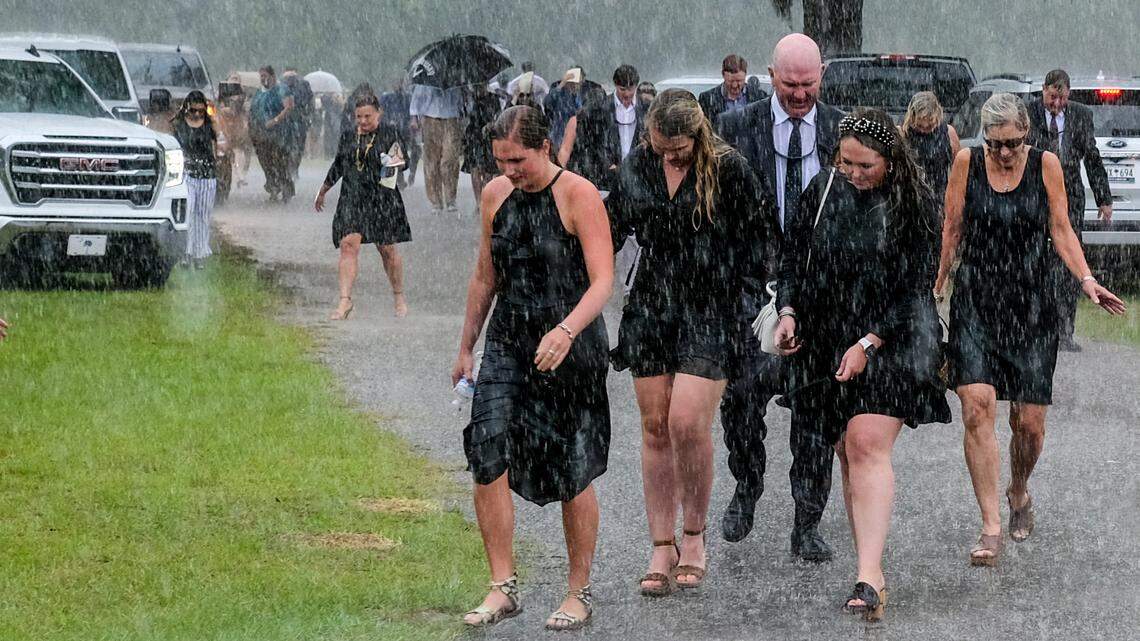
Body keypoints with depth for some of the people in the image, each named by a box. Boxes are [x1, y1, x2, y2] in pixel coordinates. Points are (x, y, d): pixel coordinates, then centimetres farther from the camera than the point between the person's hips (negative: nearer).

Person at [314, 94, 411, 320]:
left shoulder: (389, 134, -1)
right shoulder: (349, 136, 9)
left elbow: (403, 161, -1)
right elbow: (338, 166, 20)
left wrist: (395, 162, -25)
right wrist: (323, 191, 27)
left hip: (382, 198, -2)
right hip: (352, 198, 2)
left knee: (387, 249, 6)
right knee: (348, 244, -12)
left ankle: (399, 297, 24)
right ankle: (345, 300, -14)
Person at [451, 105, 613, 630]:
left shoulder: (578, 196, -11)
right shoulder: (495, 195, 7)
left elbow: (602, 281, -18)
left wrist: (566, 332, -33)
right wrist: (466, 347, 20)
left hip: (571, 347, -5)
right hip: (508, 345, 5)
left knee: (572, 475, 2)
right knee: (487, 459, -10)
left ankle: (579, 593, 16)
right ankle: (503, 587, -4)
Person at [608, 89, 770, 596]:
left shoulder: (728, 169, -8)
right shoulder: (638, 165, 5)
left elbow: (754, 243, -3)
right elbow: (614, 226, 19)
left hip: (710, 311, -4)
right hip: (651, 307, 5)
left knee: (687, 422, -16)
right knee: (655, 426, 4)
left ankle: (694, 537, 4)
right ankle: (662, 548, 11)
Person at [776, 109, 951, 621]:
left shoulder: (918, 207, -7)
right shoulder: (823, 190, 5)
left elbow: (915, 288, -9)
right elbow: (793, 254, 14)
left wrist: (868, 343, -15)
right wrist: (788, 311, 0)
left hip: (892, 342, -5)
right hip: (826, 341, 5)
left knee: (867, 445, -18)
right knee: (849, 456, 5)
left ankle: (869, 577, -24)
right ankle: (870, 575, 10)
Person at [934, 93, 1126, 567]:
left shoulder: (1045, 165, 1)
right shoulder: (967, 163, 1)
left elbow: (1061, 231, 5)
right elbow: (951, 230, 8)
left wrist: (1086, 280, -8)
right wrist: (934, 287, 7)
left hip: (1032, 306, 1)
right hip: (976, 303, -1)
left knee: (1029, 421, 0)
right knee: (976, 407, -17)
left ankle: (1019, 493, 33)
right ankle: (991, 527, -15)